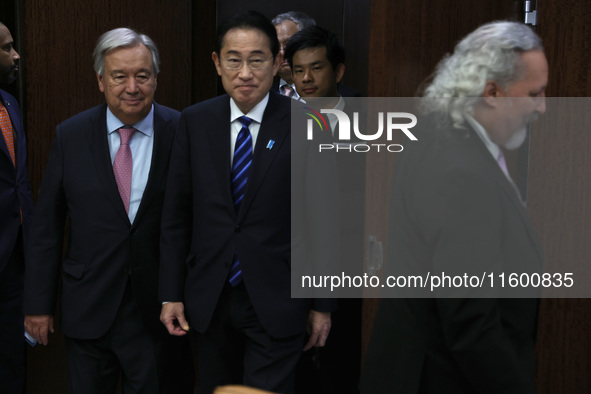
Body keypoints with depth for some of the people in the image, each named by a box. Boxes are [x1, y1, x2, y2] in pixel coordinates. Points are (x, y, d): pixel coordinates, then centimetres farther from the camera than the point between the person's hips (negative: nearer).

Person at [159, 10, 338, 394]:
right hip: (209, 300, 3)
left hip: (277, 303, -3)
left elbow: (324, 221, -4)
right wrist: (171, 293, 3)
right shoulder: (195, 121, 0)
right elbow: (176, 213, 4)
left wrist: (323, 305, -2)